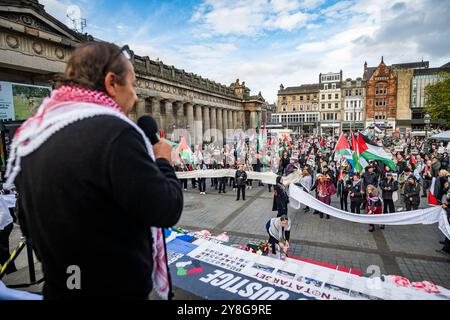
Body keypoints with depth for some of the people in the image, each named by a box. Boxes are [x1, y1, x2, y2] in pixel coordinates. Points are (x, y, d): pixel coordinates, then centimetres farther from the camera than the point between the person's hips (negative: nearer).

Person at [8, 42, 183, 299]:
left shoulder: (30, 136, 0)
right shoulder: (112, 131, -26)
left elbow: (28, 226, 10)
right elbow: (167, 210, -24)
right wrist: (164, 161, -7)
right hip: (118, 289, -6)